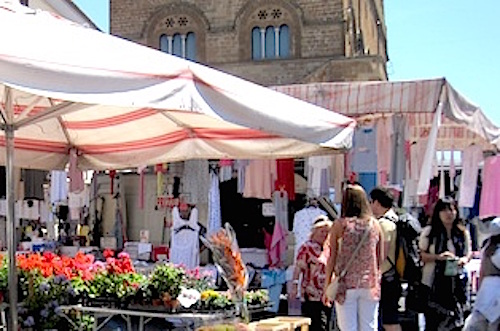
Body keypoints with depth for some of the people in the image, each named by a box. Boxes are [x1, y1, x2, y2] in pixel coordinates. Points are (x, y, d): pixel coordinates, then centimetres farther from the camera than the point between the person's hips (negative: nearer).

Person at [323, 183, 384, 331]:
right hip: (370, 285, 2)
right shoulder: (375, 225, 2)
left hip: (346, 284, -2)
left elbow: (332, 259, -3)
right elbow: (381, 258, 5)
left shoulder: (339, 225, -5)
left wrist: (326, 288, 4)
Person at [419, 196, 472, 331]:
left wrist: (463, 260, -6)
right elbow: (421, 255, -2)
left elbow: (468, 254, 16)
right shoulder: (429, 232, 0)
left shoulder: (463, 233, 8)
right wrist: (438, 257, -17)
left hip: (456, 281, 3)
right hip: (433, 281, -2)